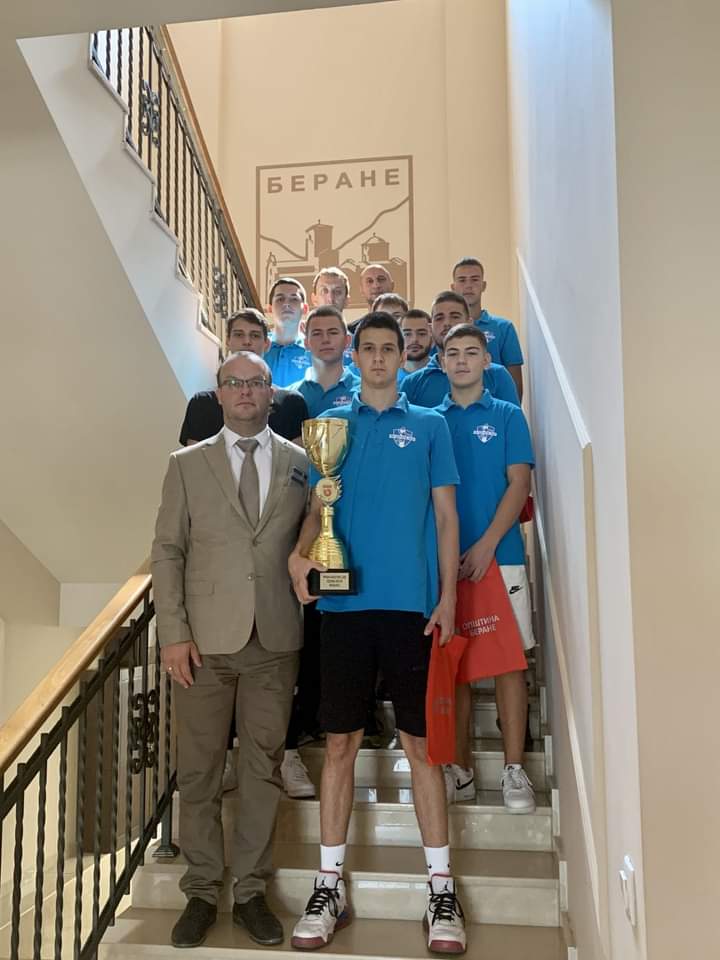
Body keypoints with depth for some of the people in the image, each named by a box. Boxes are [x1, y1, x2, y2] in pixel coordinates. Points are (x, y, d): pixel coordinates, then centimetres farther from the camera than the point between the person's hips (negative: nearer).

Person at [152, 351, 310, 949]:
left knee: (264, 767, 9)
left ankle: (251, 891, 24)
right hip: (205, 641, 0)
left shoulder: (300, 463, 7)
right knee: (199, 771, 8)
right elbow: (167, 551, 2)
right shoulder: (188, 464, 5)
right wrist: (173, 633, -5)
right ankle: (202, 892, 24)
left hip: (275, 641, 1)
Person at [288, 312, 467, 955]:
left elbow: (445, 515, 6)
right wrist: (301, 552, -12)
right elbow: (317, 508, 9)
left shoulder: (429, 425, 9)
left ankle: (442, 887, 15)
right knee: (341, 741, 6)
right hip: (345, 601, 1)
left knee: (422, 743, 4)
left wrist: (447, 598, -2)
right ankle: (330, 885, 17)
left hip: (412, 603, -1)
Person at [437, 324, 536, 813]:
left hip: (499, 555, -2)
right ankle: (461, 769, 15)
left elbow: (519, 483, -2)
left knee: (508, 659, 0)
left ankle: (515, 771, 7)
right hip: (444, 558, 2)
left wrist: (487, 544, -13)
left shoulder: (507, 416, 7)